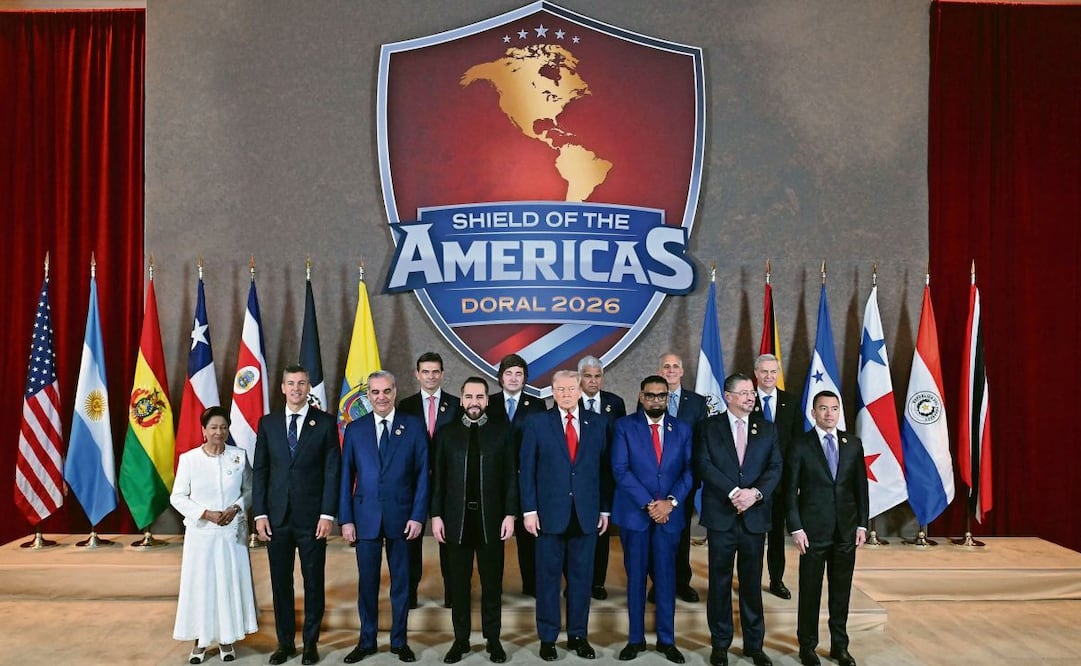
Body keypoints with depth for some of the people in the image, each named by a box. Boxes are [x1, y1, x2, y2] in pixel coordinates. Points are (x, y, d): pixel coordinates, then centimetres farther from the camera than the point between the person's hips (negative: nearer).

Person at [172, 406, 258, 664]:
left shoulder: (239, 456, -2)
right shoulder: (188, 459, -6)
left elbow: (249, 490, 5)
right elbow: (177, 497, -2)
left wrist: (235, 508, -12)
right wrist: (206, 514, -13)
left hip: (233, 532, 1)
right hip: (201, 533, -1)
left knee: (231, 582, 6)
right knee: (199, 584, 4)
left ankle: (226, 639, 20)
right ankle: (200, 641, 17)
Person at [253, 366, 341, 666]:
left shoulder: (325, 422, -1)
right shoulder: (268, 423, 6)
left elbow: (332, 471, -4)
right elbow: (260, 470, 6)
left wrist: (327, 514, -10)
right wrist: (260, 513, -1)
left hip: (312, 516, -2)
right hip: (277, 516, 2)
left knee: (313, 581, 7)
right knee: (280, 582, 10)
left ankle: (311, 642, 20)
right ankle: (285, 641, 23)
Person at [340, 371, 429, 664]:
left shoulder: (414, 426, 0)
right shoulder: (355, 429, 4)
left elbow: (422, 473, -1)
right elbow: (346, 476, 4)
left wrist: (418, 516, -7)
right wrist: (346, 519, -1)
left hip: (402, 516, -1)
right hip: (365, 516, 1)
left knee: (401, 581, 9)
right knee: (367, 582, 8)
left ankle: (399, 641, 23)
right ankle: (366, 641, 23)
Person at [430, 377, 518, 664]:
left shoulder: (503, 431, 2)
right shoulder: (446, 433, 4)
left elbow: (511, 476, 0)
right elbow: (438, 477, 3)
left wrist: (510, 514, -6)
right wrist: (436, 515, -2)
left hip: (491, 518, -1)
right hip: (456, 518, 1)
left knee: (492, 582, 8)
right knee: (458, 583, 8)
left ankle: (493, 639, 19)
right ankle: (461, 639, 19)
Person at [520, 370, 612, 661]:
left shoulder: (596, 423, 6)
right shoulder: (537, 423, 0)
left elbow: (603, 468, 7)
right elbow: (527, 469, -1)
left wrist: (605, 508, 5)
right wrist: (529, 509, -6)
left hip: (586, 514, 2)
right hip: (550, 512, -2)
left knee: (581, 577, 9)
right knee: (548, 577, 6)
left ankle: (578, 635, 22)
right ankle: (547, 637, 17)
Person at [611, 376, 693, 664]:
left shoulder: (682, 429, 7)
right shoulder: (624, 426, -1)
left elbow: (689, 471, 2)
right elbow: (620, 470, -9)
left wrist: (670, 502, -12)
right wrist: (648, 504, -14)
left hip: (669, 513, 2)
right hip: (634, 512, -2)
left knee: (666, 577, 7)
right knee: (635, 577, 7)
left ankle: (666, 640, 19)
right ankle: (635, 639, 18)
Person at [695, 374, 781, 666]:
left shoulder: (767, 429, 9)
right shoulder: (709, 427, 2)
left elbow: (775, 467, 1)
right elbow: (704, 465, -8)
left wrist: (755, 492, -16)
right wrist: (734, 493, -18)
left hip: (755, 516, 2)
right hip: (721, 515, -2)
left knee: (752, 583, 9)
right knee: (720, 582, 6)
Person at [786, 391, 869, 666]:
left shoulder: (853, 443, 6)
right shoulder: (800, 445, -4)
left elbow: (861, 486, 9)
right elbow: (791, 490, -4)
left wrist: (862, 524, 4)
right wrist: (796, 528, -9)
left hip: (846, 530, 3)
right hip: (813, 529, -3)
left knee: (842, 591, 11)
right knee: (810, 591, 6)